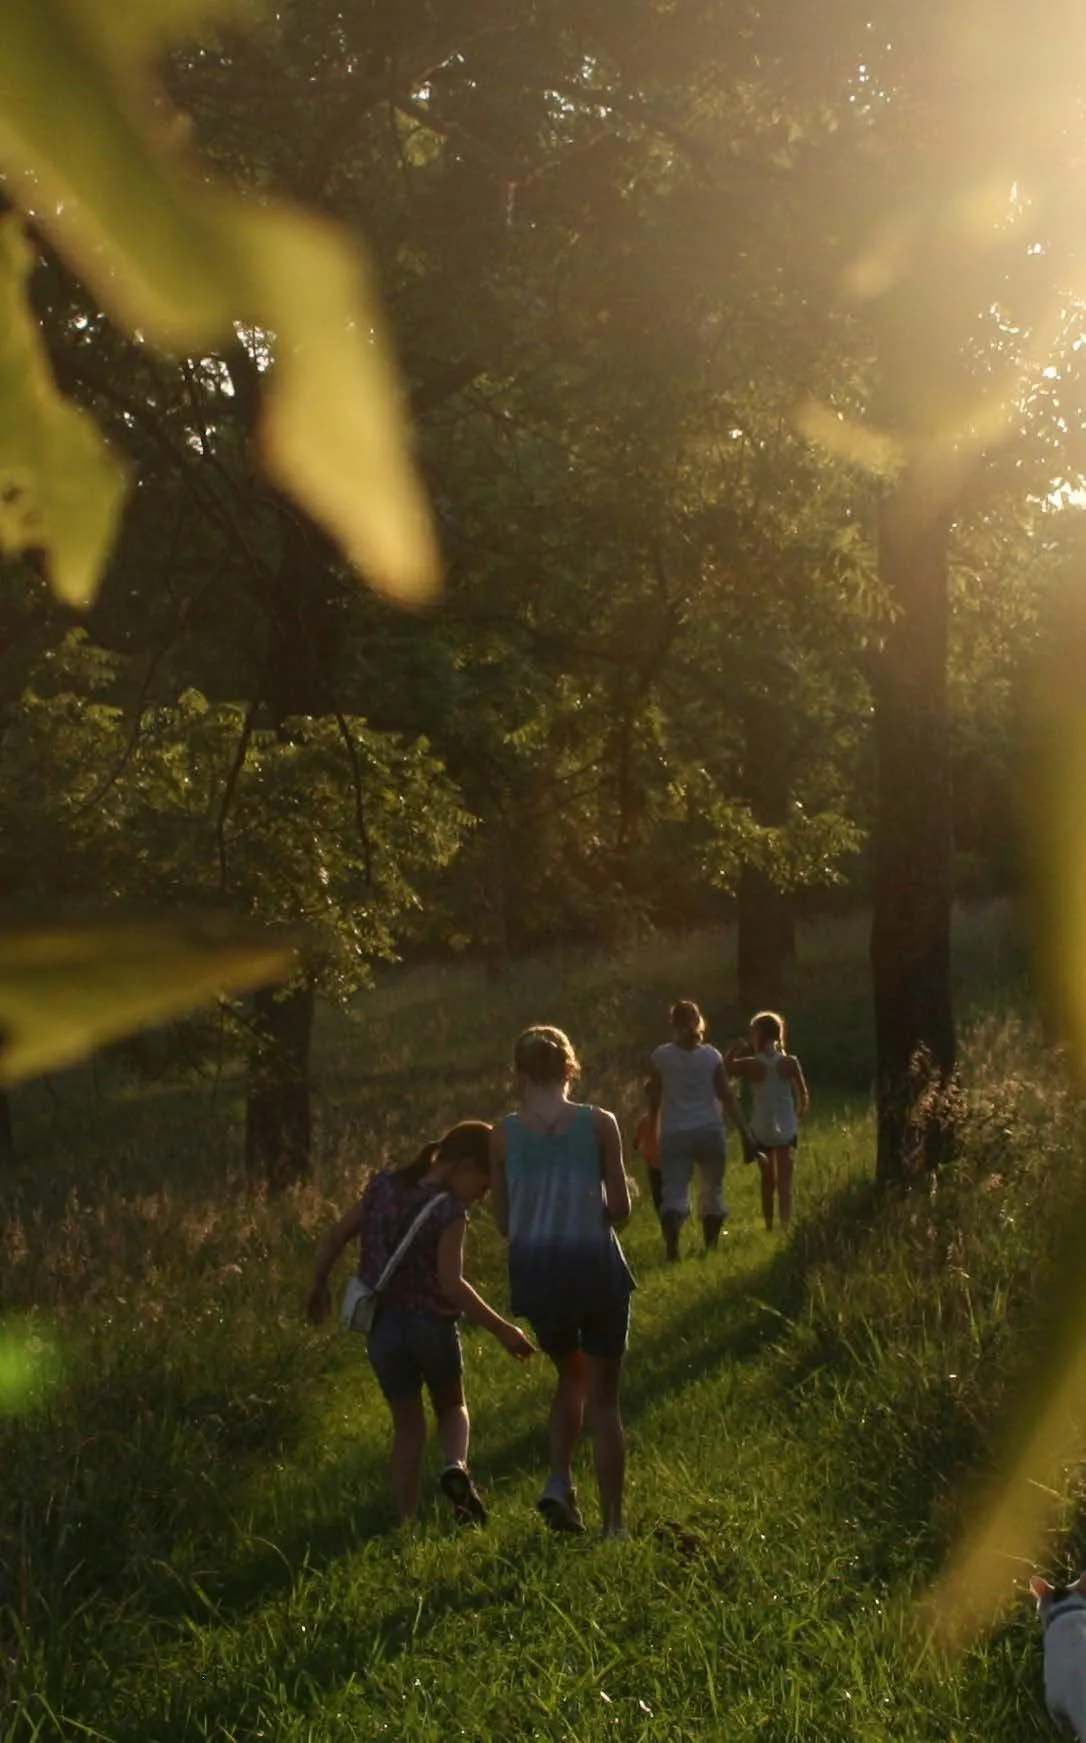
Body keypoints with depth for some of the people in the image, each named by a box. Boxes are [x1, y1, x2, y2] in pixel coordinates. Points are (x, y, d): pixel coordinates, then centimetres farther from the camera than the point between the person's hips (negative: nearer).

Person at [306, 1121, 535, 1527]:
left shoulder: (384, 1186, 2)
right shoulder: (449, 1211, -14)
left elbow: (338, 1235, 8)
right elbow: (451, 1285, -22)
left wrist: (318, 1285, 23)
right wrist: (502, 1330, -19)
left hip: (382, 1326, 4)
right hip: (431, 1324, -4)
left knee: (407, 1424, 16)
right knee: (451, 1406, 22)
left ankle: (407, 1521, 8)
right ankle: (456, 1466, -7)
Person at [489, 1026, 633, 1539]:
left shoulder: (504, 1134, -2)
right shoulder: (599, 1124, -6)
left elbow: (504, 1221, 3)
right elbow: (620, 1208, -2)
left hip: (535, 1271, 2)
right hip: (594, 1265, -2)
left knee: (571, 1376, 26)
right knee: (603, 1396, 11)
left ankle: (559, 1482, 7)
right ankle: (613, 1522, 10)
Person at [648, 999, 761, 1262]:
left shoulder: (661, 1056, -1)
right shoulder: (711, 1056, -1)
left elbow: (654, 1099, 6)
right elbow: (727, 1098, -2)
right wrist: (745, 1134, 1)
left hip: (674, 1134, 0)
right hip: (709, 1132, 1)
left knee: (674, 1193, -3)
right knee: (712, 1191, 15)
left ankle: (671, 1245, -26)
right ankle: (711, 1248, 18)